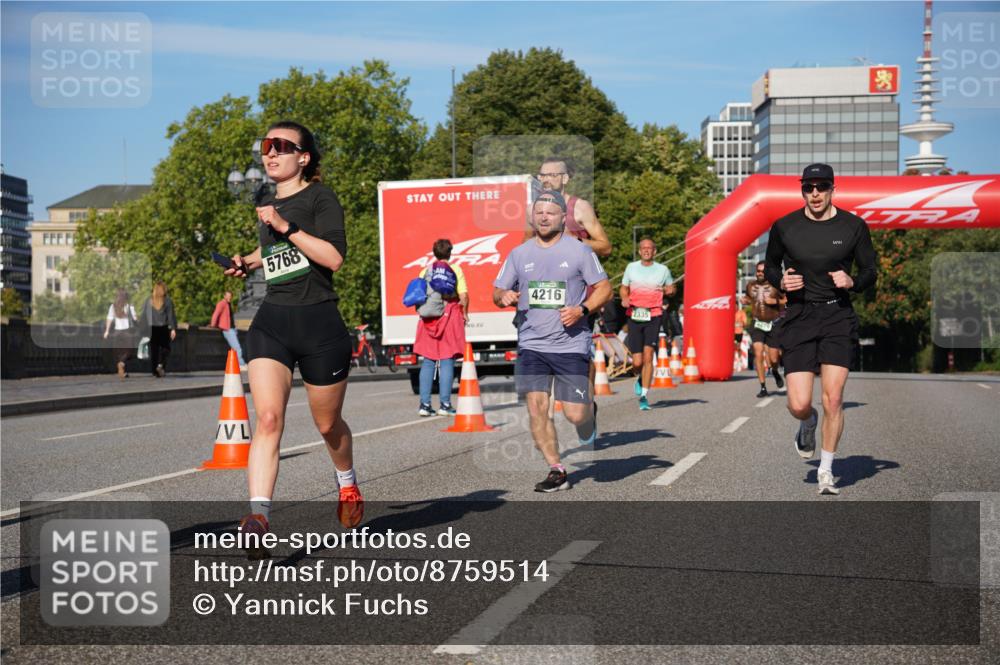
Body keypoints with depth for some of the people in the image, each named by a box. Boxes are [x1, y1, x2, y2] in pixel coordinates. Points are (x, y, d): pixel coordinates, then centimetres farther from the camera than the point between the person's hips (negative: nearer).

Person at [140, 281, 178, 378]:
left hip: (151, 329, 2)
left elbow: (144, 315, 7)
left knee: (153, 349, 7)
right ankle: (161, 365, -16)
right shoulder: (167, 301, -2)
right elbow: (171, 315, -6)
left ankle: (155, 371, 7)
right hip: (164, 328, -2)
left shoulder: (148, 301, 6)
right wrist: (173, 329, -6)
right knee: (165, 348, 7)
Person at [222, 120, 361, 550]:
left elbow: (334, 257, -18)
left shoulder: (319, 197, -4)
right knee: (268, 418, -16)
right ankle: (258, 515, -23)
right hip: (271, 321, 4)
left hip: (319, 322, -4)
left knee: (327, 424, 12)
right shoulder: (265, 200, 16)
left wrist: (286, 228, -21)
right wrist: (249, 262, 17)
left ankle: (348, 485, 42)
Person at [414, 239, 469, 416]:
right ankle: (445, 404, -3)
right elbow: (463, 295, -8)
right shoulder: (455, 270, 0)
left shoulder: (425, 270, 7)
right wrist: (464, 313, 5)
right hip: (450, 316, -3)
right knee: (447, 361, -1)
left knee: (427, 362, 7)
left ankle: (424, 404, 4)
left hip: (428, 317, 3)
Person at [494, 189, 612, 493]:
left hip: (571, 344, -3)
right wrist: (504, 297, -9)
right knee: (536, 406, -9)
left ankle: (589, 412, 33)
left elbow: (604, 288, 3)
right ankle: (556, 471, 4)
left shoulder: (580, 251, 0)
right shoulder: (519, 253, 9)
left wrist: (582, 310, -14)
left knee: (574, 414, -5)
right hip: (531, 344, 3)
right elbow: (498, 291, 16)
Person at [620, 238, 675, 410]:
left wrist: (668, 290, -2)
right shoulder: (631, 267, 11)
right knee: (637, 362, -4)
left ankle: (644, 395, -9)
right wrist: (624, 298, -2)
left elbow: (670, 288, 23)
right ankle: (639, 378, 32)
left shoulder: (663, 270, 9)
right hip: (634, 317, 1)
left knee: (648, 355, -15)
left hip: (653, 316, -1)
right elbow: (623, 287, 20)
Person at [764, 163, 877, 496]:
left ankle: (826, 470, 13)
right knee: (799, 405, -8)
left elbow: (870, 272, 9)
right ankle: (807, 425, 32)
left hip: (838, 318, 0)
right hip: (799, 319, 0)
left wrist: (852, 282, -13)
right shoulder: (784, 227, 1)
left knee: (833, 399, -8)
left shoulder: (853, 226, 1)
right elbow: (769, 266, 15)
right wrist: (781, 281, -7)